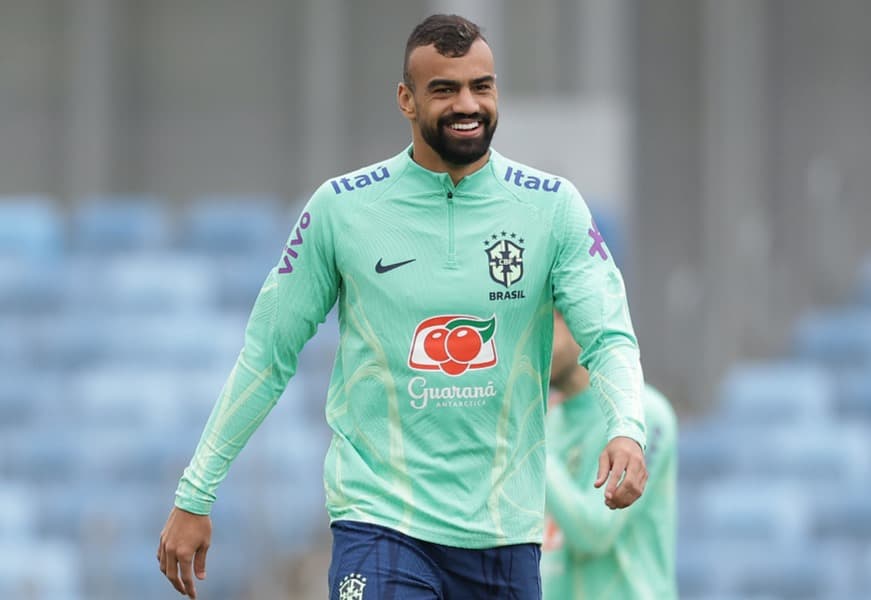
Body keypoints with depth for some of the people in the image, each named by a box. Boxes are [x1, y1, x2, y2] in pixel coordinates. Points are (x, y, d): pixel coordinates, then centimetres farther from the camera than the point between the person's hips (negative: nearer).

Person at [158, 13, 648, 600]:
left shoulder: (553, 207, 1)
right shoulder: (341, 207, -1)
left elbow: (610, 336, -7)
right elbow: (267, 354, 5)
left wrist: (627, 429, -29)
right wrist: (194, 497, 4)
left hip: (504, 529, 2)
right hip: (379, 521, -2)